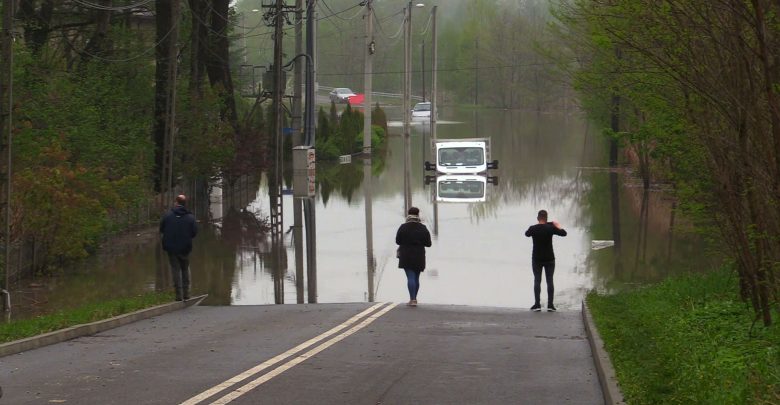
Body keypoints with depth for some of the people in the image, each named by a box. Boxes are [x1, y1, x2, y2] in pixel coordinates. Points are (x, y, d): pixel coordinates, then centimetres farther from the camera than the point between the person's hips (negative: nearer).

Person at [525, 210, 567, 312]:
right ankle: (550, 305, -1)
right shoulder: (550, 228, -10)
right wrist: (558, 226, 13)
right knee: (549, 281, 3)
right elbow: (564, 233, -3)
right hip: (549, 258, 0)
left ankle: (537, 304, 0)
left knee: (537, 281, 5)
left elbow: (527, 234, 14)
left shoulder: (533, 228, -8)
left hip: (536, 259, 0)